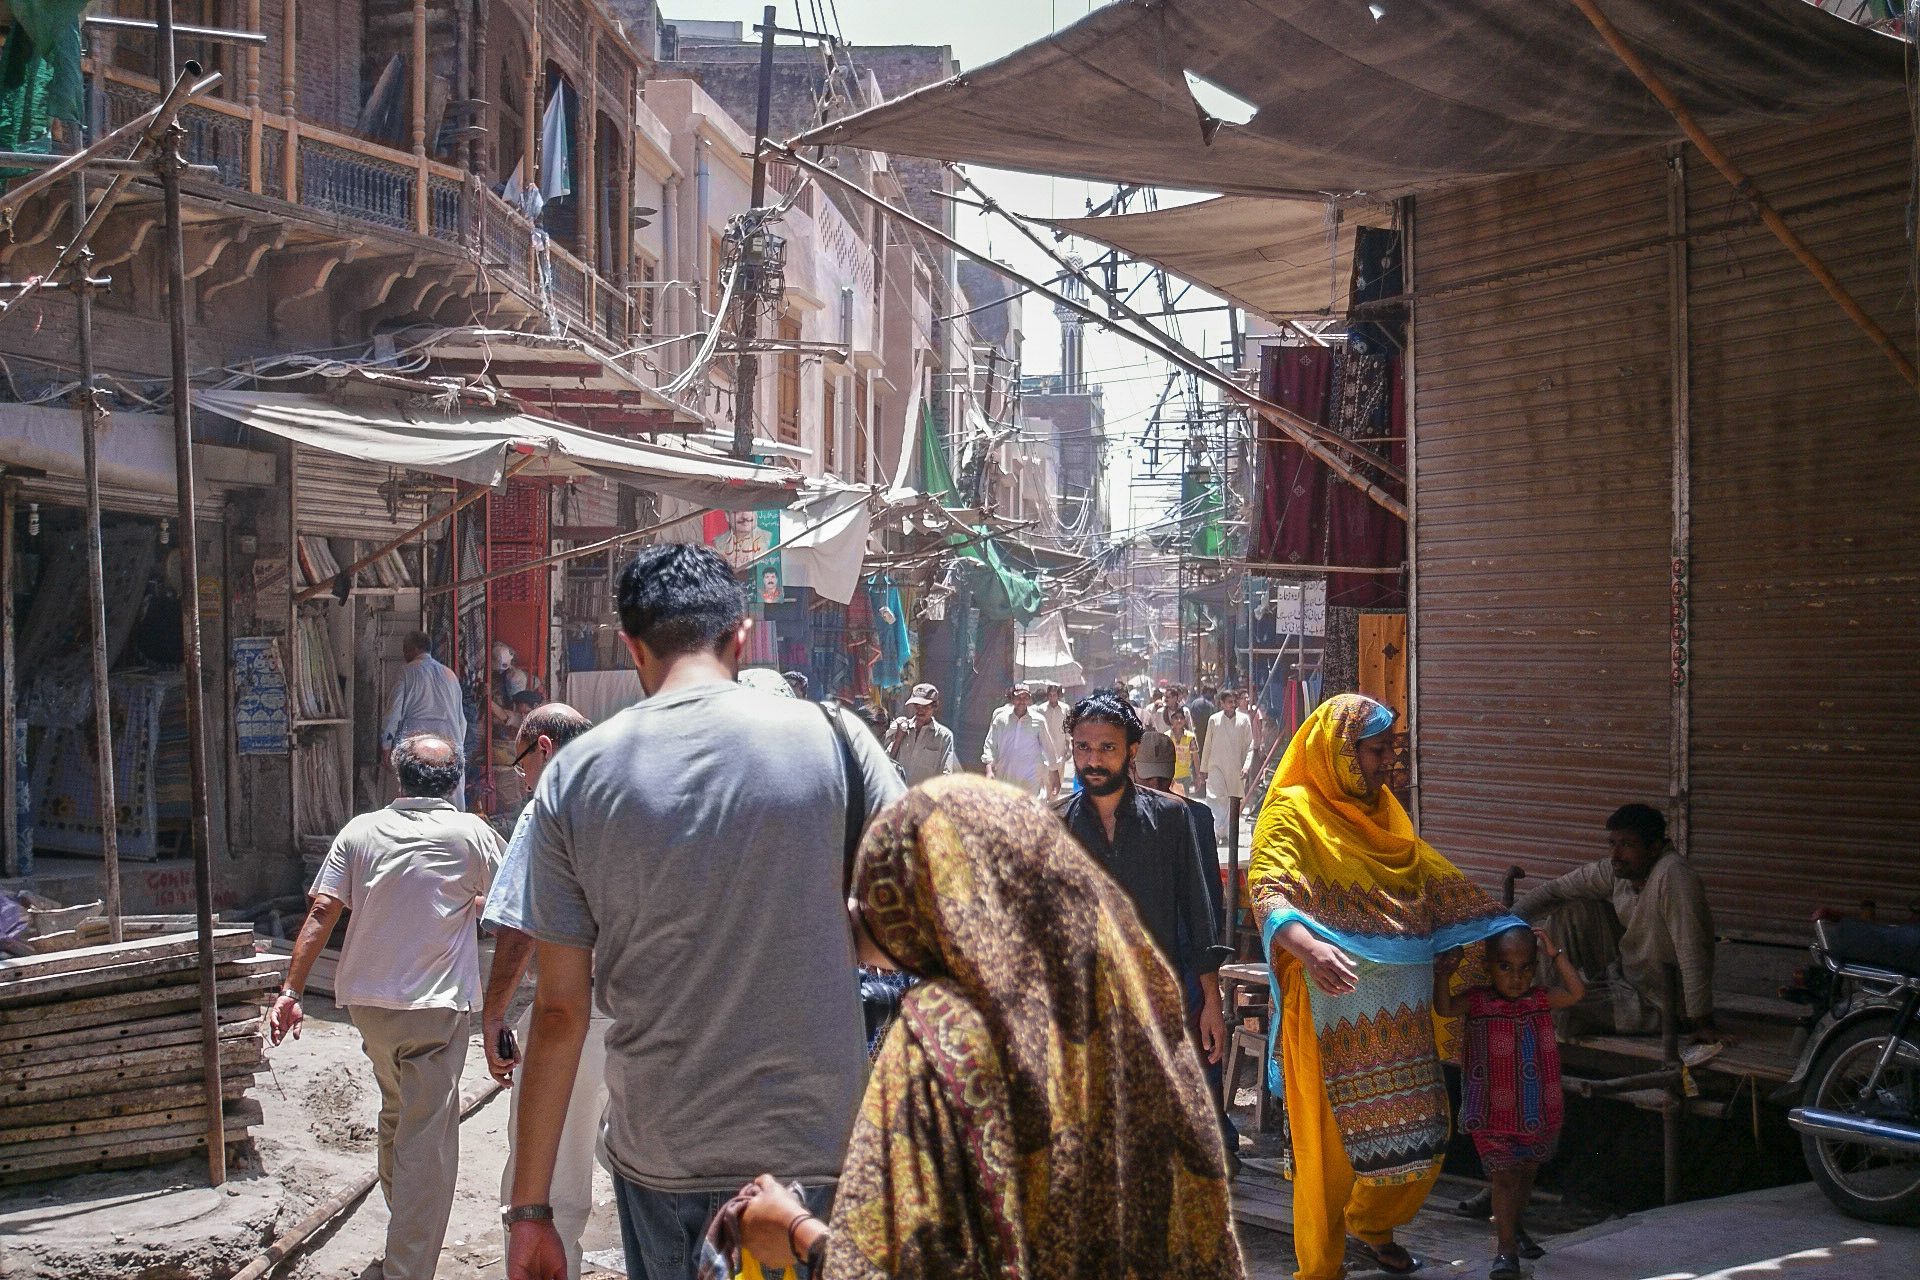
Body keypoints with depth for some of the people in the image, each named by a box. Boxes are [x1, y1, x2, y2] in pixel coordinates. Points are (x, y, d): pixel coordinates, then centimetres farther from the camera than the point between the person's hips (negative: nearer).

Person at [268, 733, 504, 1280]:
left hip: (367, 1001, 4)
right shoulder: (471, 833, -3)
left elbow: (322, 912, -5)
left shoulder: (360, 831, 1)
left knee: (395, 1111, 26)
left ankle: (400, 1212, 45)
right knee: (428, 1139, -4)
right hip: (435, 1008, -4)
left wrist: (291, 990, -3)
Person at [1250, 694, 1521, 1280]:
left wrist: (1510, 926, 14)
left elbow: (1438, 881, 22)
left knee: (1416, 1136, 11)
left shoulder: (1382, 811, 16)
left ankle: (1372, 1225, 37)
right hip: (1336, 1012, -7)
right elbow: (1268, 891, -24)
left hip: (1400, 1014, 7)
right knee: (1333, 1142, -1)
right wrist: (1308, 946, -42)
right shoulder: (1294, 812, -8)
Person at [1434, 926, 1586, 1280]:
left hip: (1537, 1114, 4)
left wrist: (1555, 955, -4)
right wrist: (1443, 974, -31)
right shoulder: (1477, 1002, -8)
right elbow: (1443, 1008, -19)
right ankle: (1506, 1249, -3)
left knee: (1526, 1172, 20)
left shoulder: (1540, 1000, 3)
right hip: (1493, 1113, -4)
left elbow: (1577, 992, 0)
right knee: (1505, 1176, -10)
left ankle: (1516, 1228, 42)